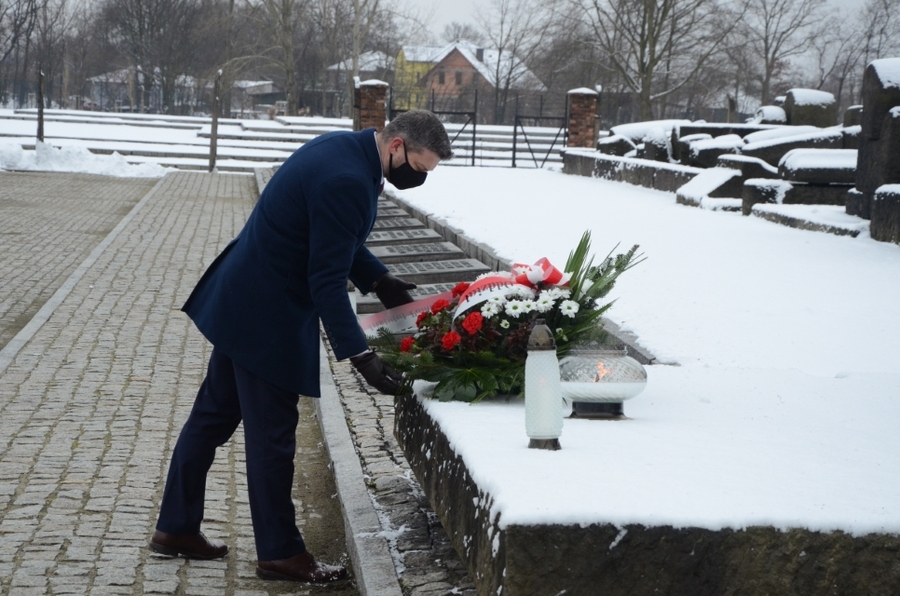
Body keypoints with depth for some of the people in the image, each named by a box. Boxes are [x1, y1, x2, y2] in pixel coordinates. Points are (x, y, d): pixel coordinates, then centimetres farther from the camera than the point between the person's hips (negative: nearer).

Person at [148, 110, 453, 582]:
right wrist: (359, 355, -27)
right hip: (267, 314, -11)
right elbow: (327, 282, -27)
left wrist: (376, 278, 9)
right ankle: (279, 553, 14)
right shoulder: (347, 181, -26)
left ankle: (175, 527, 29)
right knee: (271, 434, 1)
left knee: (214, 414, 17)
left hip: (241, 298, 11)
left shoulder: (344, 149, 5)